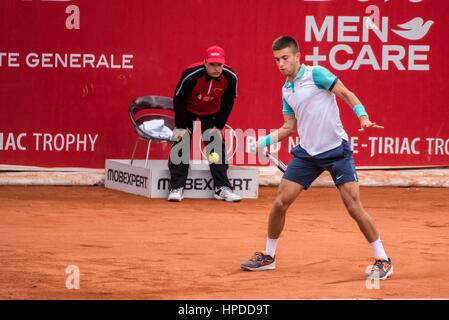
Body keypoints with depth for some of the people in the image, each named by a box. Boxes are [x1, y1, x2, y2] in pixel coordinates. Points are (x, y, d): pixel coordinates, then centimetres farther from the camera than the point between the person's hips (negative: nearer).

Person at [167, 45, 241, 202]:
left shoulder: (230, 77, -27)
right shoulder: (190, 75, -36)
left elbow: (227, 102, -8)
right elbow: (178, 100, -20)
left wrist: (219, 126, -7)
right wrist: (181, 126, -17)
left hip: (212, 113, 3)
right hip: (188, 112, -3)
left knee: (218, 147, 0)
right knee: (180, 145, -11)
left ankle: (222, 188, 6)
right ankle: (176, 188, -6)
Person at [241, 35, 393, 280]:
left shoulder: (316, 74, -9)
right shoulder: (286, 90, 11)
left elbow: (347, 94, -10)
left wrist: (363, 118, -25)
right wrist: (265, 140, 6)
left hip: (336, 149, -6)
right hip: (307, 152, 6)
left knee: (353, 206, -12)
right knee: (280, 202, 1)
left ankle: (382, 260, 0)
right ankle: (268, 257, 19)